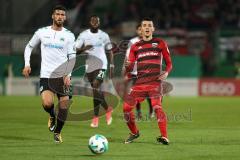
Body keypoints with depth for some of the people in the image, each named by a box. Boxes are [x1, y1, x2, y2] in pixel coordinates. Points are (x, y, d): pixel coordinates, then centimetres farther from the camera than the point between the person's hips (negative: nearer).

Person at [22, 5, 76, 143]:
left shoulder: (69, 35, 2)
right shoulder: (42, 32, 5)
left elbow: (72, 57, 0)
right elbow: (29, 47, 17)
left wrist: (68, 75, -13)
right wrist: (27, 64, 4)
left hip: (63, 76, 1)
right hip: (46, 75, -1)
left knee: (64, 106, -2)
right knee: (47, 103, -21)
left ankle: (57, 132, 21)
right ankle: (52, 116, 15)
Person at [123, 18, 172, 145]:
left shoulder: (160, 43, 11)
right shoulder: (135, 47, 16)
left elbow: (169, 63, 14)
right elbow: (130, 66, 13)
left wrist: (166, 72, -7)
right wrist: (127, 70, -11)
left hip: (155, 81, -3)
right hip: (140, 82, 3)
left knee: (157, 107, -24)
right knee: (126, 107, -4)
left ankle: (164, 137, -26)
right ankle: (134, 133, 18)